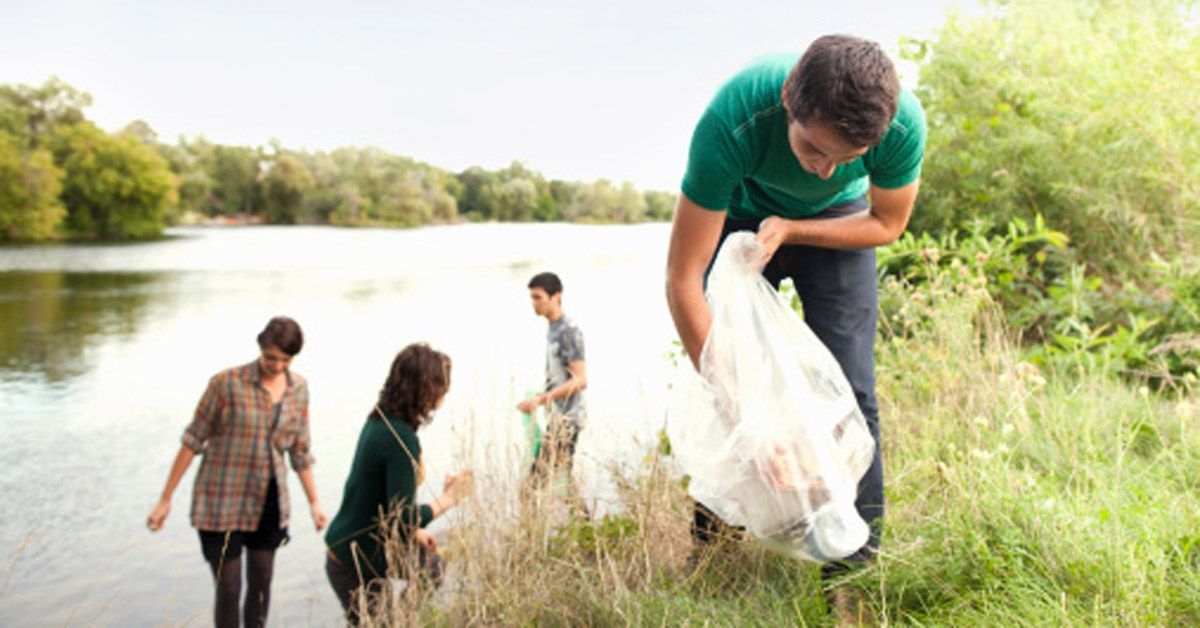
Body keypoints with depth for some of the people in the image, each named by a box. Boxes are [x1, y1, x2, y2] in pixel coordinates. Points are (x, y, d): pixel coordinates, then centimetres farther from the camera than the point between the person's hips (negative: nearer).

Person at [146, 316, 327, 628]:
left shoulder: (298, 388, -1)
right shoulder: (227, 382, -15)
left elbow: (300, 450, 8)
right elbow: (193, 440, -7)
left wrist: (314, 502, 10)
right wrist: (165, 499, -5)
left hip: (268, 502, 4)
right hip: (222, 505, -4)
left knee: (261, 585, 11)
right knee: (229, 591, 0)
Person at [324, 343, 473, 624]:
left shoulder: (379, 420, 0)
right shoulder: (402, 439, -28)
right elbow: (401, 519, -27)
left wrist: (413, 530, 18)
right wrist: (447, 499, -15)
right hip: (357, 567, -9)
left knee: (431, 566, 24)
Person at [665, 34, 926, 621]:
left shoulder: (903, 122, -34)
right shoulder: (729, 124, -41)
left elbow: (886, 224, -11)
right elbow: (682, 281, -37)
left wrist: (789, 228, -25)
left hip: (836, 223, 1)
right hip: (742, 216, -1)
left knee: (848, 388, -9)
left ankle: (856, 562, 5)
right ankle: (711, 548, 13)